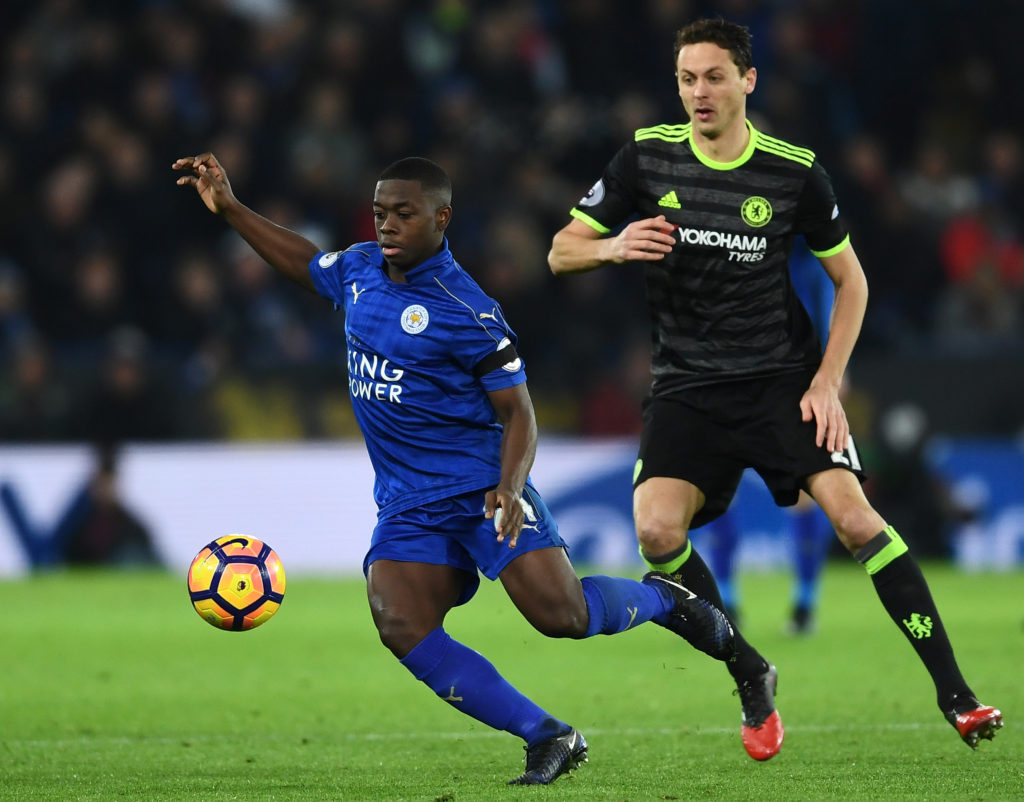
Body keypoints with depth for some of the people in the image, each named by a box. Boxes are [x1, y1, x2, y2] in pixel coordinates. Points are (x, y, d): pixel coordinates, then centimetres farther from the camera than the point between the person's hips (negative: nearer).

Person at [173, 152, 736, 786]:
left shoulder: (465, 312, -12)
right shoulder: (360, 270, 8)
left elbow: (518, 411, -10)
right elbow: (307, 263, 31)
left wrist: (509, 489, -27)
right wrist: (229, 207, 26)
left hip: (480, 487, -6)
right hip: (408, 507, 6)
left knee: (561, 614, -21)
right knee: (401, 627, -19)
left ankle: (662, 599, 15)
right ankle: (550, 740, -14)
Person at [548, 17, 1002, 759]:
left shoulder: (795, 171, -4)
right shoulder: (647, 157, -2)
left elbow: (851, 281, 7)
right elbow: (561, 252, 4)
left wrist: (827, 384, -4)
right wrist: (614, 247, -19)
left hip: (784, 377, -1)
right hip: (688, 386, 1)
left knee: (853, 515, -19)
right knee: (657, 530, -21)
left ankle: (953, 690, -11)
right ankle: (751, 678, 0)